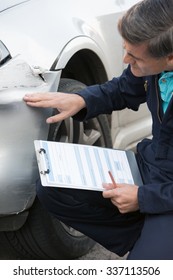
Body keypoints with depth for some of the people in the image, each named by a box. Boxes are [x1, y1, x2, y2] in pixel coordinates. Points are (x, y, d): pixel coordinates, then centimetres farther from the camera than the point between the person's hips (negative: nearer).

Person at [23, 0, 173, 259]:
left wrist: (143, 198, -17)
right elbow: (122, 91, 13)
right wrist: (81, 100, -6)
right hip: (148, 164, 7)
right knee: (50, 190, -3)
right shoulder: (152, 62, -11)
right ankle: (142, 237, 7)